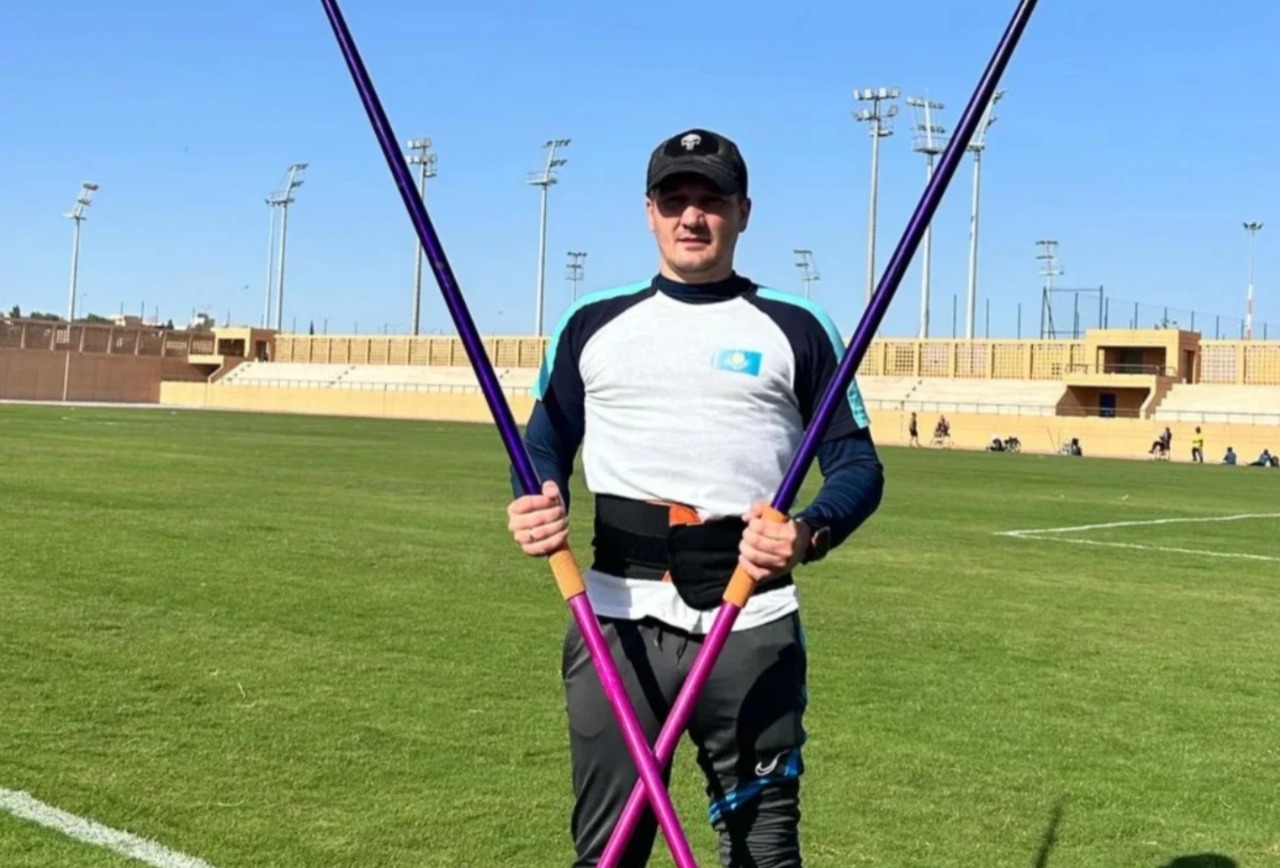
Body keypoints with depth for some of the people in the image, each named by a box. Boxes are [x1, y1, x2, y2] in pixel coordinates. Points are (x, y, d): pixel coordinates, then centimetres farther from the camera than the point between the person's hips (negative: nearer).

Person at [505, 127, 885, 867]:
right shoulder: (592, 323, 12)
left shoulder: (797, 329, 6)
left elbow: (858, 463, 2)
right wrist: (537, 502, -10)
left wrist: (809, 533, -19)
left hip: (752, 625, -1)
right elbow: (545, 445, 14)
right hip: (617, 620, 2)